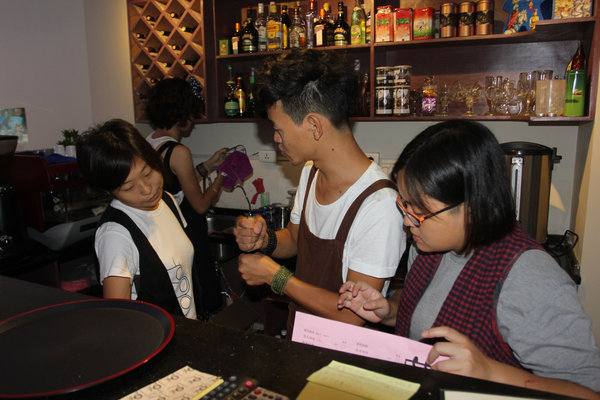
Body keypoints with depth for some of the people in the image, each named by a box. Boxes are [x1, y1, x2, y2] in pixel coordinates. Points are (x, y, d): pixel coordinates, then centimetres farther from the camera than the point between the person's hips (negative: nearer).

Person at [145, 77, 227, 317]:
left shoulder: (148, 143, 4)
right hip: (189, 238, -9)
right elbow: (201, 205, -14)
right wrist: (221, 178, 1)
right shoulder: (178, 152, -21)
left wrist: (209, 165, 16)